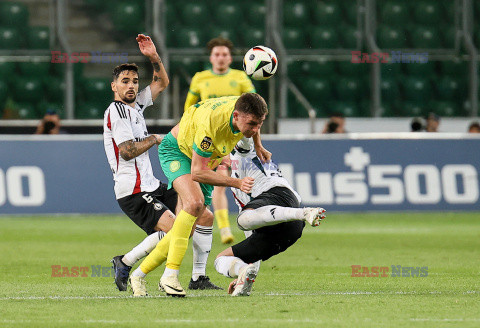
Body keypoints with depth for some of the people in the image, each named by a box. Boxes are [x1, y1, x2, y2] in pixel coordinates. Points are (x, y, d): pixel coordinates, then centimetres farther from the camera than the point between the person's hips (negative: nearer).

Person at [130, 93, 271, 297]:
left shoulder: (247, 111, -21)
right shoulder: (211, 124, -40)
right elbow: (197, 172, -33)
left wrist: (258, 146, 6)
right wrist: (237, 183, -38)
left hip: (206, 160, 7)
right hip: (176, 150, -7)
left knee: (190, 226, 1)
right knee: (194, 202, -34)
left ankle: (139, 274, 14)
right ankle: (170, 274, -32)